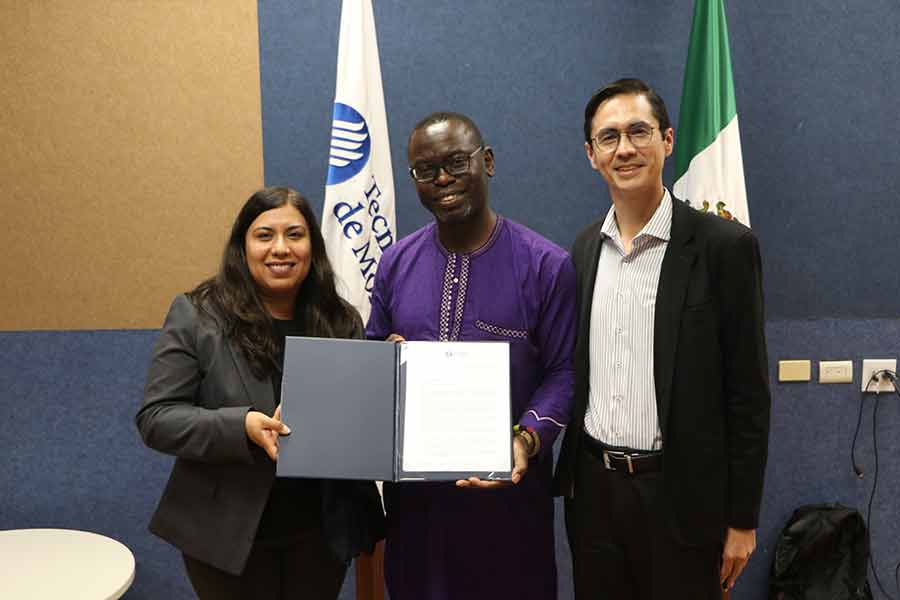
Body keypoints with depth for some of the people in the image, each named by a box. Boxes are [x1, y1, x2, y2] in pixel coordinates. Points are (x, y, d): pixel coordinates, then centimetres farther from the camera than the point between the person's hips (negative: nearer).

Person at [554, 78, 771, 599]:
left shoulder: (725, 246, -10)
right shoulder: (583, 250, 5)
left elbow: (748, 394, -8)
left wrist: (743, 518, -7)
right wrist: (568, 477, 9)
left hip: (680, 496, -4)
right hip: (593, 488, 4)